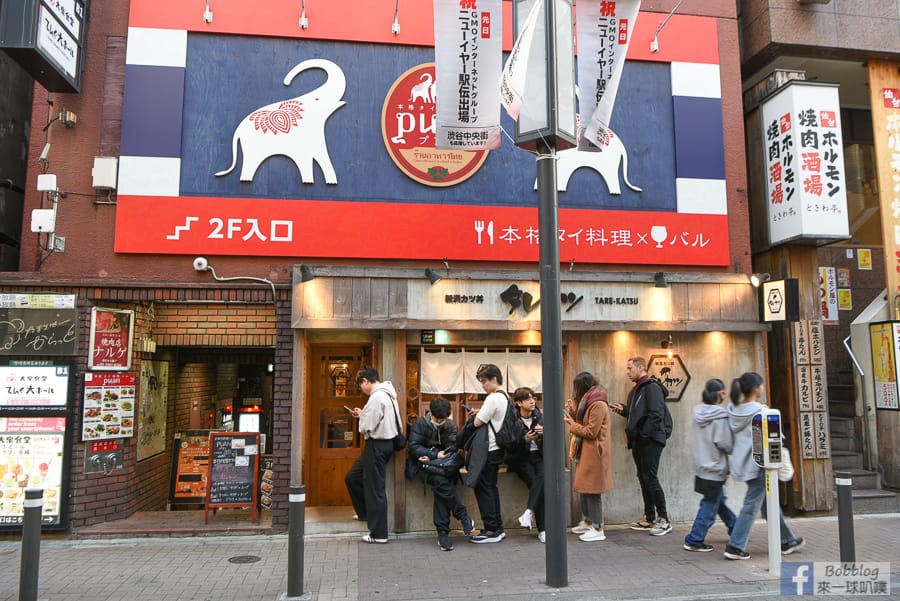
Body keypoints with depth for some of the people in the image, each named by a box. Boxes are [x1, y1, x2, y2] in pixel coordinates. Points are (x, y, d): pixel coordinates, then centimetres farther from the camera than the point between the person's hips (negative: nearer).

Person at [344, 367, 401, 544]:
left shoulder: (377, 397, -21)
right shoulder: (387, 394, 10)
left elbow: (366, 427, -21)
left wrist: (361, 417, -1)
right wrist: (363, 414, 9)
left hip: (377, 445, -10)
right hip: (384, 443, 10)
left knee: (375, 489, 0)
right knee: (352, 477, 21)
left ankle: (379, 534, 9)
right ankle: (365, 513, 34)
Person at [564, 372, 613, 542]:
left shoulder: (598, 405, -17)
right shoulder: (588, 403, 14)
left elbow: (591, 432, -19)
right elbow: (583, 424, 15)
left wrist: (572, 425, -8)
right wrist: (572, 411, 4)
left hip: (594, 453, -10)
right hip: (586, 452, 10)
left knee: (592, 491, -6)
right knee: (584, 488, 15)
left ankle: (598, 530, 0)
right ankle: (588, 521, 27)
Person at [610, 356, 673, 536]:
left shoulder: (652, 387, -10)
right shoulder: (636, 389, 20)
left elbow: (656, 414, -19)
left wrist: (644, 434, -20)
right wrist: (624, 410, 7)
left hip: (650, 440, -9)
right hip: (638, 440, 9)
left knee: (650, 477, -9)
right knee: (643, 478, 11)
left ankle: (663, 519, -1)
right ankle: (649, 518, 18)